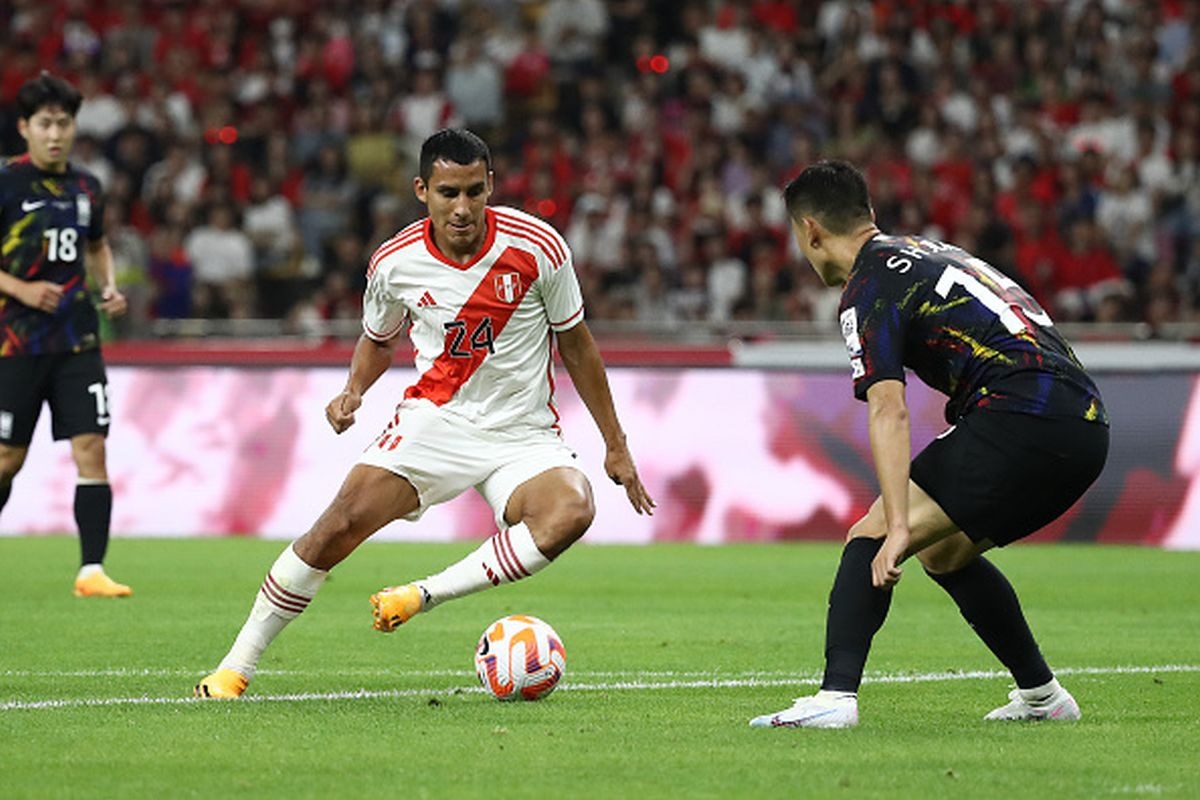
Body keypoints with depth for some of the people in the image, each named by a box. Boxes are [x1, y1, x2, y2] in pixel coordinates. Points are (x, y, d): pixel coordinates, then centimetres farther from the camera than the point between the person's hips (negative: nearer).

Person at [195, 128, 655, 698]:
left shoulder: (535, 247, -11)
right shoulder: (395, 262, -6)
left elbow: (576, 346, 2)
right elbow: (377, 339, 16)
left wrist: (615, 447, 5)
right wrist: (352, 391, -5)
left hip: (524, 435, -1)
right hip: (434, 417, 1)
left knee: (571, 511, -33)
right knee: (342, 521, -19)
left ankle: (425, 594, -21)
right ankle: (238, 663, -5)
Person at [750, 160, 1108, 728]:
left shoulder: (868, 287, -1)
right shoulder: (933, 254, 26)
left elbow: (888, 411, -14)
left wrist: (898, 526, -21)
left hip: (1020, 419, -9)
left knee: (871, 536, -8)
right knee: (944, 550, 27)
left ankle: (836, 697, -24)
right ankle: (1041, 695, 32)